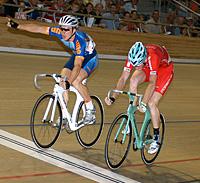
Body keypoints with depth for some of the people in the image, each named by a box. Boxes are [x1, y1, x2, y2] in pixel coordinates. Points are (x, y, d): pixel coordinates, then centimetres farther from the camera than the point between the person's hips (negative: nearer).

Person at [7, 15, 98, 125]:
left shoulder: (80, 41, -39)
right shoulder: (60, 32, -23)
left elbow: (77, 65, -46)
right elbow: (39, 29, -16)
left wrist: (68, 82, -57)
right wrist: (18, 26, -18)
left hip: (90, 58, -7)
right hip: (76, 56, 7)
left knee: (76, 81, -29)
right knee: (61, 81, -11)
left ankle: (91, 110, -10)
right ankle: (64, 115, -2)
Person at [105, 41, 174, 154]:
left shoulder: (153, 56, -41)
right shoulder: (133, 57, -27)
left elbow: (152, 83, -45)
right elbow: (123, 78, -23)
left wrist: (143, 103, -54)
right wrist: (113, 98, -33)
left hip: (165, 69, -5)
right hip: (148, 68, 5)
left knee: (152, 103, -17)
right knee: (133, 80, -25)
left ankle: (156, 138, -1)